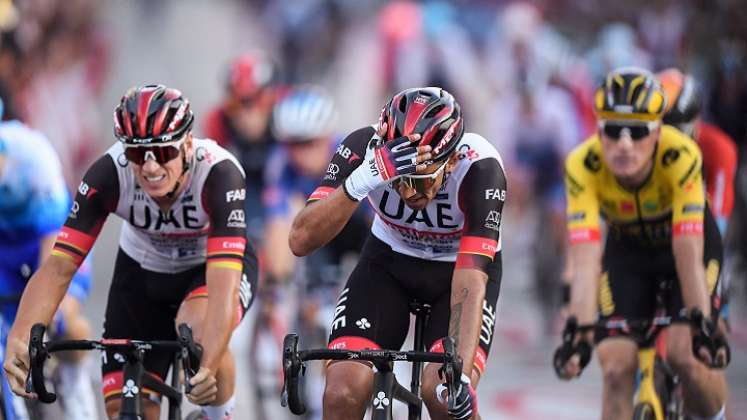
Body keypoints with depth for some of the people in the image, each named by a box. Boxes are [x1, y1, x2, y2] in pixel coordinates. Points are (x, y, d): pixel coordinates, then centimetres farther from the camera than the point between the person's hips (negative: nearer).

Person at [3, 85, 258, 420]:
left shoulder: (219, 173, -37)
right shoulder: (109, 174, -30)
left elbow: (223, 282, -45)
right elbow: (59, 267, -31)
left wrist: (208, 369, -59)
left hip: (212, 264, -3)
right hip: (143, 270, 3)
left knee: (200, 326, -36)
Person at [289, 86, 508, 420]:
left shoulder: (479, 168, -33)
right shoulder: (363, 149, -29)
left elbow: (470, 283, -36)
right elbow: (301, 240, -37)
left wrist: (460, 373, -49)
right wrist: (362, 181, -53)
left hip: (461, 265, -2)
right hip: (389, 262, 2)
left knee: (445, 393, -27)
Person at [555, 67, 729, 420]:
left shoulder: (681, 156, -36)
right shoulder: (582, 166, -32)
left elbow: (688, 254, -39)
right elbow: (586, 259, -38)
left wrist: (702, 327, -46)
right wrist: (579, 332, -48)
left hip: (689, 241, -2)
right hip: (628, 249, 2)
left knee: (684, 354, -20)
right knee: (616, 367, -14)